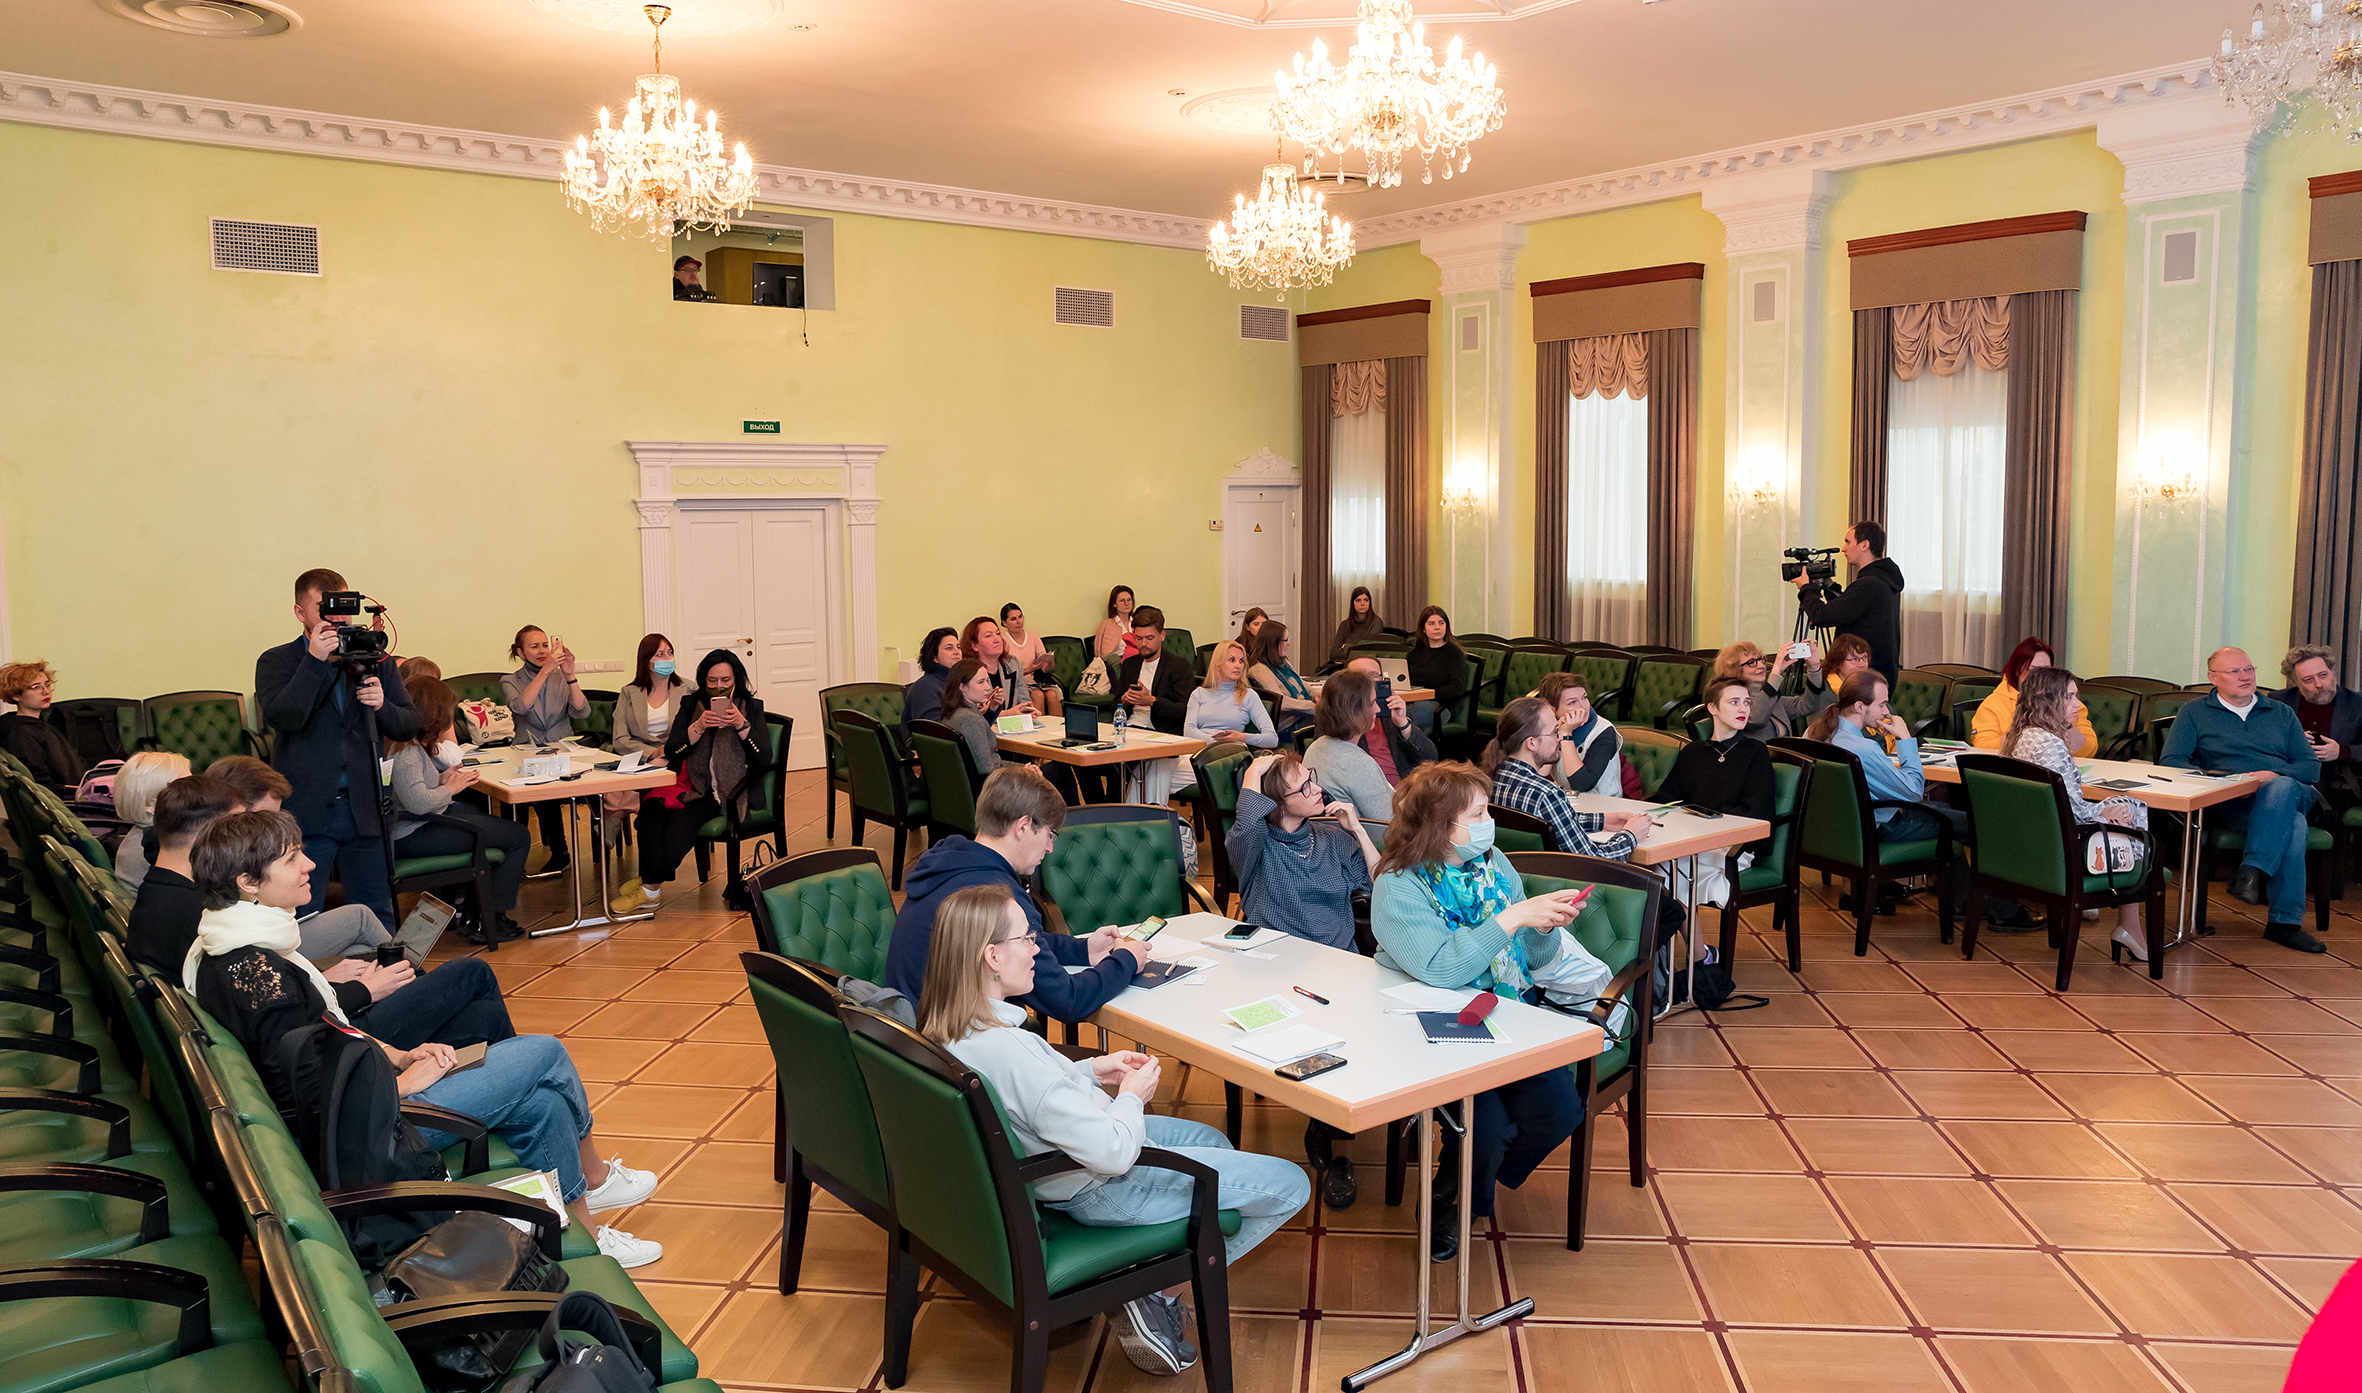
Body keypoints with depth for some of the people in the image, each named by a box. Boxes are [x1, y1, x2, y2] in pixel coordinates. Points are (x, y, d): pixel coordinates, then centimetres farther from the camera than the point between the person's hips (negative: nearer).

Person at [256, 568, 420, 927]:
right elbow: (282, 717, -18)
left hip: (364, 812, 3)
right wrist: (315, 661, -21)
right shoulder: (276, 662, 1)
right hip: (305, 813, -3)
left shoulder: (373, 659, 10)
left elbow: (409, 726, 8)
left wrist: (382, 706, -12)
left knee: (378, 918, 9)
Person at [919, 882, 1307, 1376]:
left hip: (1046, 1165, 10)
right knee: (1288, 1185, -1)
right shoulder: (1011, 1051, -36)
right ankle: (1156, 1296, 8)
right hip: (1097, 1189, -10)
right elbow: (1113, 1153, -31)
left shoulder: (945, 1030, -7)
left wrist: (1092, 1071, 4)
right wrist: (1133, 1095, -12)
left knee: (1212, 1140, 29)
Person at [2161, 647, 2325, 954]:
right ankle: (2285, 922, -35)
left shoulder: (2282, 714, 24)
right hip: (2230, 804, -3)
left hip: (2291, 794, 3)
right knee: (2293, 826, -35)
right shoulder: (2194, 714, 15)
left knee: (2283, 788, -38)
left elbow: (2312, 767, 15)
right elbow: (2170, 761, 1)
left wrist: (2276, 775, -8)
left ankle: (2251, 871, -40)